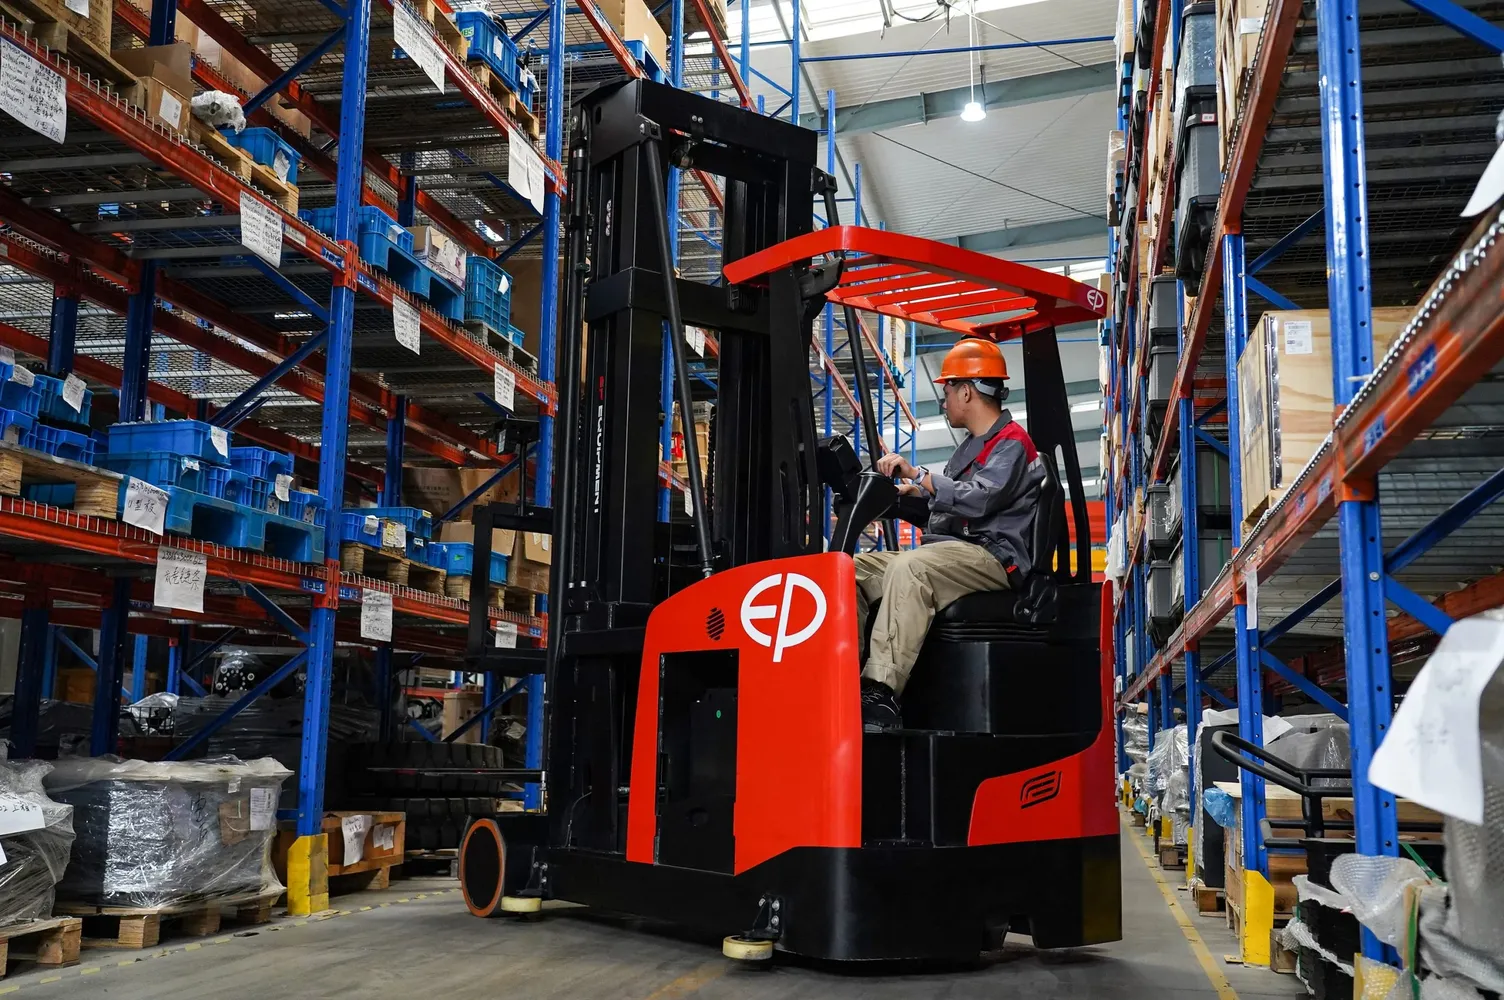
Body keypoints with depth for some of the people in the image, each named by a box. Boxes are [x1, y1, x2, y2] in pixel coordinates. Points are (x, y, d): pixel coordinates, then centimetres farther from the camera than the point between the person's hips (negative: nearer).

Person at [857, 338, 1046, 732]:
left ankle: (881, 692, -47)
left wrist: (916, 474, -16)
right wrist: (910, 492, 23)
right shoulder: (972, 446, 28)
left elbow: (977, 500, -19)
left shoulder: (1012, 442, -3)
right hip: (950, 554, 10)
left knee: (908, 568, -37)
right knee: (854, 567, -5)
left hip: (990, 558, -10)